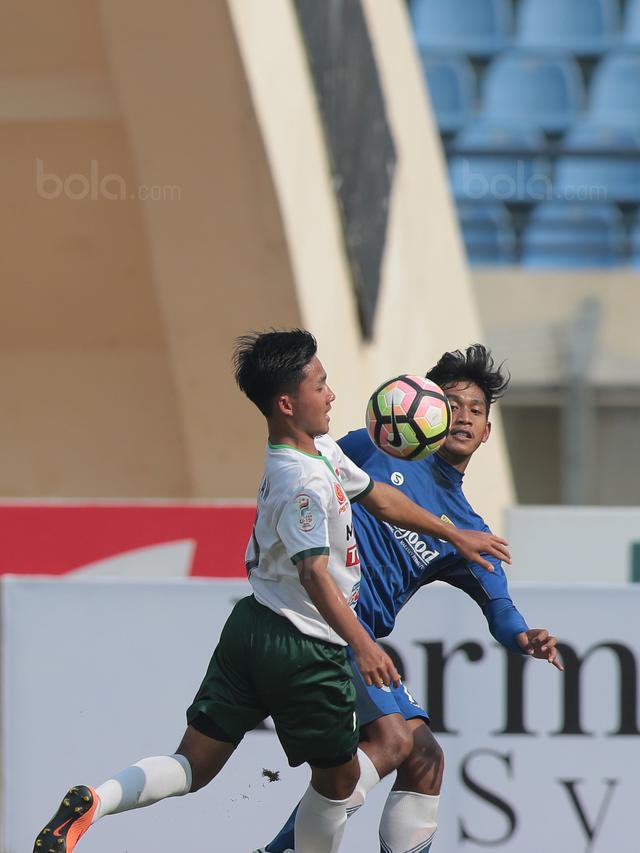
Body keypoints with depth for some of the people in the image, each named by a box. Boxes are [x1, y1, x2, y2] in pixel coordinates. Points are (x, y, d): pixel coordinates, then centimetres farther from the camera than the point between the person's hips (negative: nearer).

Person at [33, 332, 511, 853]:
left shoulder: (324, 449, 9)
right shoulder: (305, 482, -21)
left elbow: (379, 498, 24)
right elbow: (314, 573, -31)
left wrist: (455, 535, 31)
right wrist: (363, 645, -39)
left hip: (251, 630, 9)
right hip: (305, 649, -9)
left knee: (196, 766, 5)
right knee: (338, 775, 12)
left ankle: (93, 802, -14)